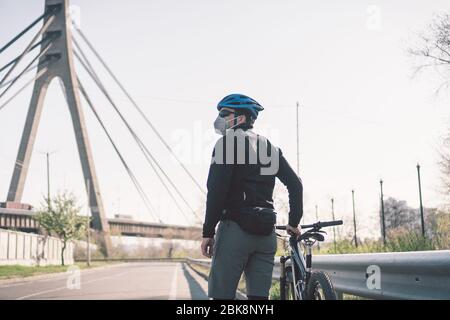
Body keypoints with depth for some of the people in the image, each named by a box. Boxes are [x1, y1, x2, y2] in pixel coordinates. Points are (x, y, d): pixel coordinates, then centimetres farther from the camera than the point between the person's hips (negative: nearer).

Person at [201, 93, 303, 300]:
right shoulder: (270, 147, 17)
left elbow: (216, 190, -12)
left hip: (235, 228, -6)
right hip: (266, 232, 6)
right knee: (259, 296, 7)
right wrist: (294, 223, 20)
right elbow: (295, 184, 13)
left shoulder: (228, 142, -3)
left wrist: (208, 231, -9)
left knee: (222, 294, -3)